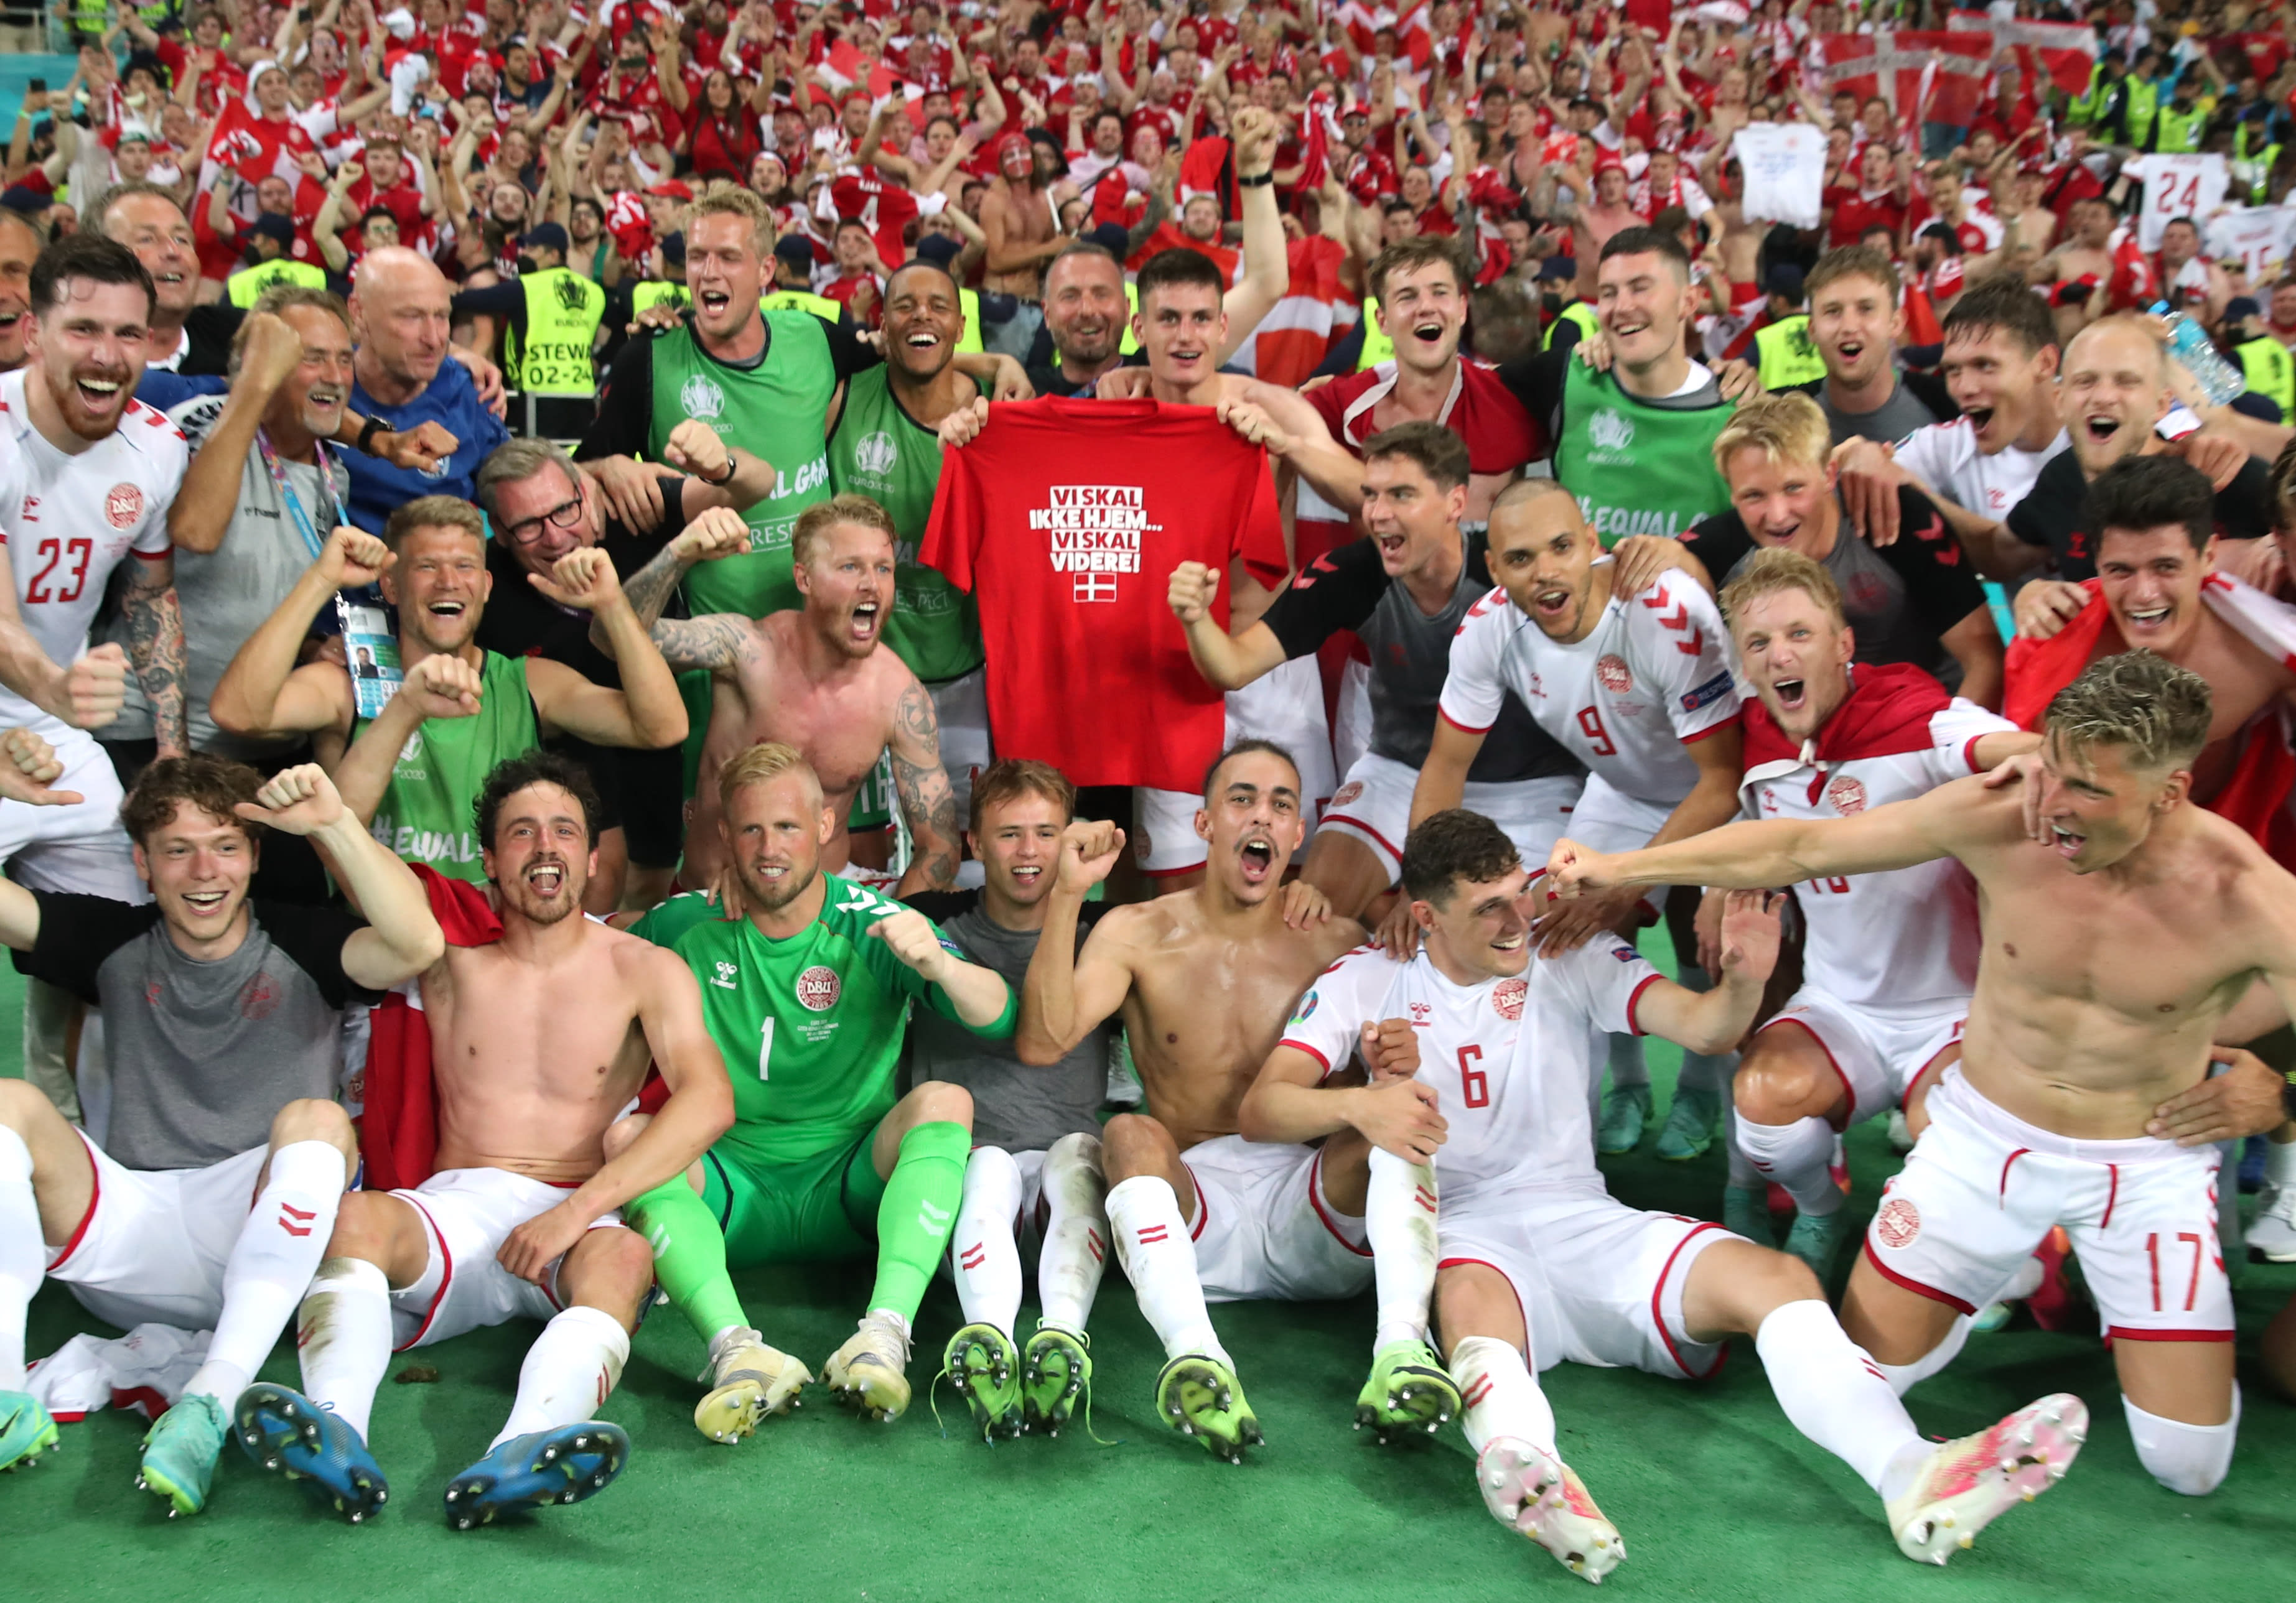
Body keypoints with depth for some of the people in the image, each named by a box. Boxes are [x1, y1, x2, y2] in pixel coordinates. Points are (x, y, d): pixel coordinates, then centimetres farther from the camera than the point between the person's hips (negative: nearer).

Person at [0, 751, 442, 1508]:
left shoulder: (301, 946, 4)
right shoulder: (115, 943, 14)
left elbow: (419, 946, -16)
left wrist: (336, 822, -24)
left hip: (263, 1245, -3)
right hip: (132, 1236, 3)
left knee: (317, 1121, -32)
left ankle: (210, 1403, -44)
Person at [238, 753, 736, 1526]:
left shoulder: (644, 970, 8)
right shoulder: (452, 956, 14)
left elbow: (708, 1101, -9)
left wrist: (576, 1211, -19)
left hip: (582, 1221, -2)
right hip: (456, 1209, 2)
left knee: (624, 1255, -36)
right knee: (354, 1218, -30)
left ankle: (518, 1455, -63)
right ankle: (337, 1430, -55)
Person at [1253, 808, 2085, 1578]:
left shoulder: (1569, 956, 9)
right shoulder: (1366, 981, 3)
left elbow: (1703, 1028, -2)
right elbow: (1262, 1107, -8)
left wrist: (1744, 981, -26)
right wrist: (1357, 1106, -30)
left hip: (1582, 1221, 3)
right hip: (1459, 1237, -3)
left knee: (1778, 1278, -23)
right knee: (1473, 1302, -40)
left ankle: (1914, 1477, -46)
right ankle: (1529, 1469, -73)